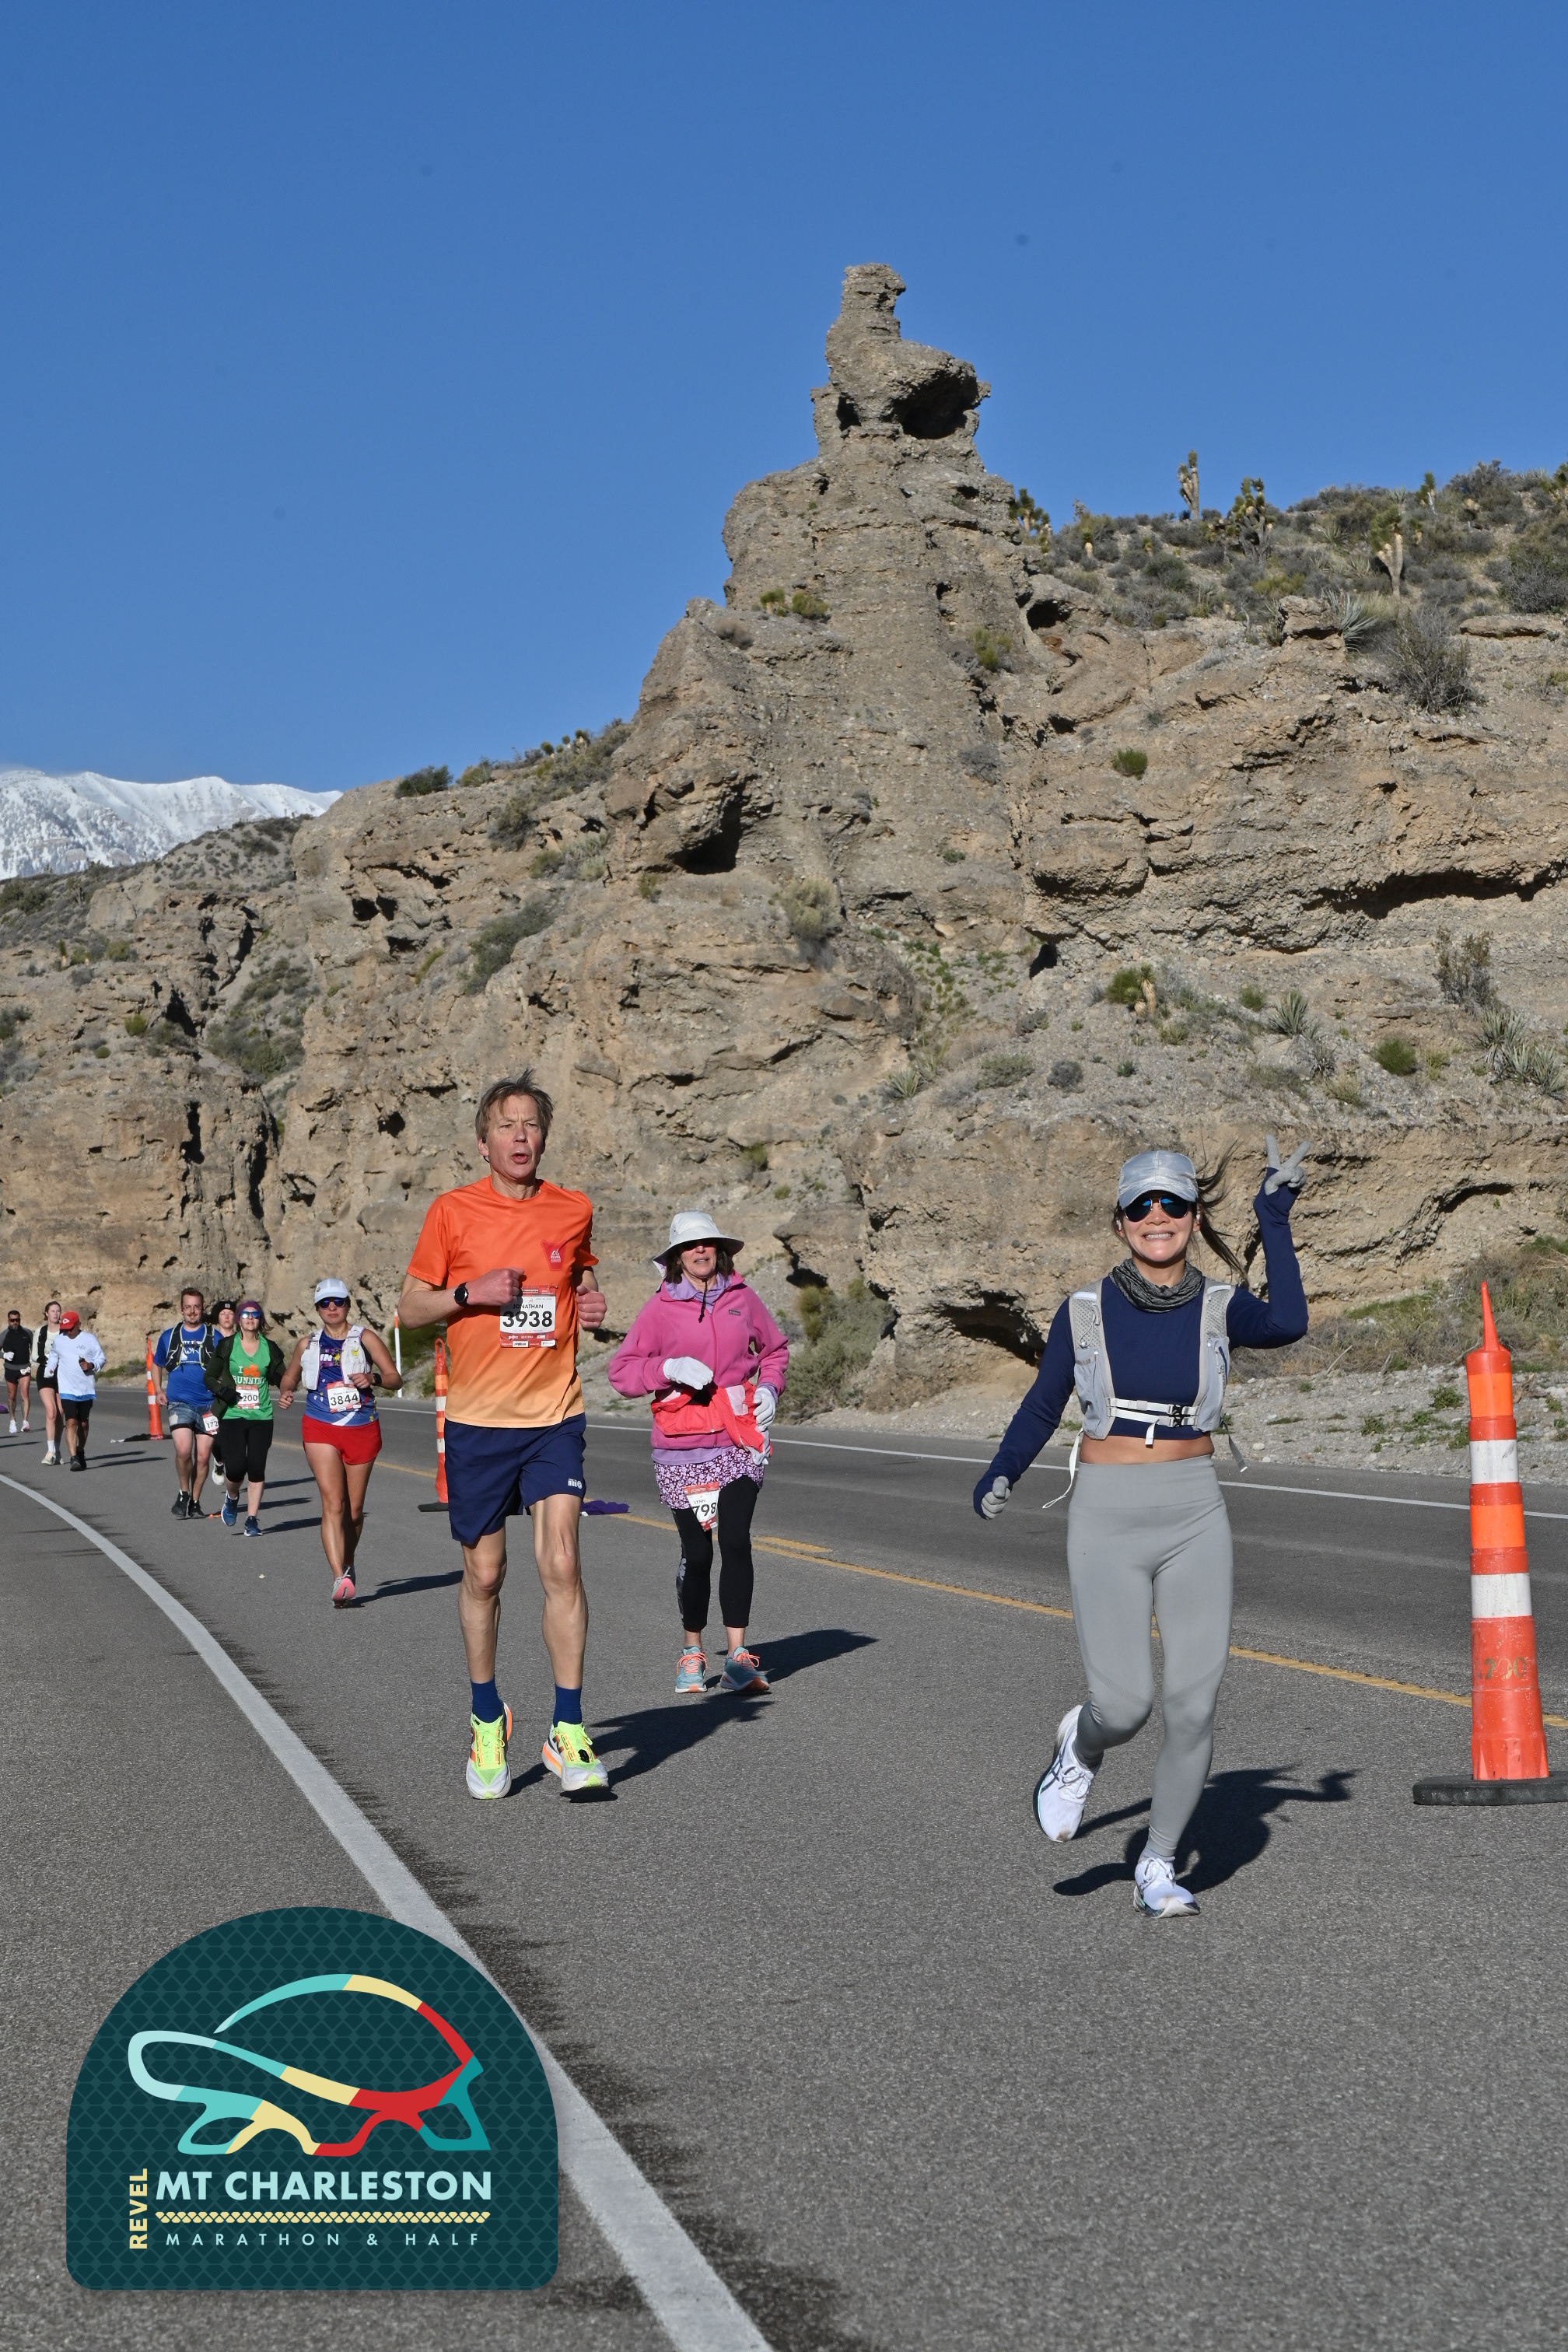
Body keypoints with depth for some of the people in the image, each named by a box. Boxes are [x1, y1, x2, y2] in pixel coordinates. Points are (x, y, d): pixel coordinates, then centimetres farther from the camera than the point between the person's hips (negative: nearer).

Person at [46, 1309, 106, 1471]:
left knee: (83, 1423, 14)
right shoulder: (58, 1341, 4)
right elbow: (53, 1356, 22)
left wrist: (91, 1365, -15)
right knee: (71, 1422, -16)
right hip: (67, 1389, -1)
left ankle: (81, 1453, 36)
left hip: (86, 1389, 1)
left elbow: (102, 1358, 2)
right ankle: (74, 1458, -21)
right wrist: (51, 1369, 5)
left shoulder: (89, 1339, -2)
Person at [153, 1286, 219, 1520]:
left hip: (208, 1404, 0)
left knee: (203, 1456, 2)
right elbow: (157, 1364, 24)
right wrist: (159, 1389, 10)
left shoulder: (215, 1337, 4)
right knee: (183, 1450, -19)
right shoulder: (168, 1336, 9)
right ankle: (183, 1494, 4)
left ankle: (195, 1502, 19)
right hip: (179, 1402, 0)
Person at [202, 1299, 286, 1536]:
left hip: (261, 1417, 2)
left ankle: (252, 1519, 10)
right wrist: (222, 1390, -13)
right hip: (232, 1415, -2)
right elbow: (209, 1376, 6)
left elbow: (282, 1380, 11)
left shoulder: (270, 1349, 6)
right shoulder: (226, 1346, 2)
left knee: (257, 1468, -2)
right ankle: (231, 1497, 22)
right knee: (236, 1467, -12)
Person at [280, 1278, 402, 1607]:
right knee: (333, 1504, -15)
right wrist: (285, 1392, 1)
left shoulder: (364, 1338, 2)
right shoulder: (307, 1344, 9)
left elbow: (395, 1378, -2)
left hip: (362, 1429, 0)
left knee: (354, 1510, 9)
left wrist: (372, 1379, -23)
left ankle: (348, 1566, 34)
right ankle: (340, 1580, -23)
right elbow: (290, 1377, 24)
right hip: (321, 1429, 0)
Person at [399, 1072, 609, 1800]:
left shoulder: (574, 1210, 4)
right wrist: (470, 1292, -14)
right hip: (477, 1418, -1)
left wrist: (593, 1303, 1)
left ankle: (567, 1732, -4)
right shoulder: (452, 1211, -1)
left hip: (554, 1417, 1)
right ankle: (486, 1719, 27)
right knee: (484, 1573, 7)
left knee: (561, 1564, -11)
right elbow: (409, 1310, 3)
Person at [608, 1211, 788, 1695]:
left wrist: (769, 1388, 5)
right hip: (682, 1449, -1)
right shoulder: (660, 1308, -1)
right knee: (696, 1552, 2)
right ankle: (692, 1653, 20)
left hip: (740, 1441, 1)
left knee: (736, 1541, -11)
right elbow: (621, 1370, -2)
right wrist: (669, 1368, -17)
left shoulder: (742, 1299, 7)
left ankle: (737, 1656, -8)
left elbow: (775, 1348, 23)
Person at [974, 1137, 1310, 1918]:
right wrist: (1002, 1474, -6)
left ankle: (1158, 1867, 17)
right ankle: (1081, 1746, 25)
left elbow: (1286, 1324, -20)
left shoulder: (1217, 1309, 1)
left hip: (1194, 1517, 1)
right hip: (1107, 1520, -1)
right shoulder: (1085, 1311, 1)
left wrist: (1275, 1218, -18)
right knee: (1125, 1704, -13)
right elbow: (1043, 1405, 10)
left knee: (1195, 1703, -3)